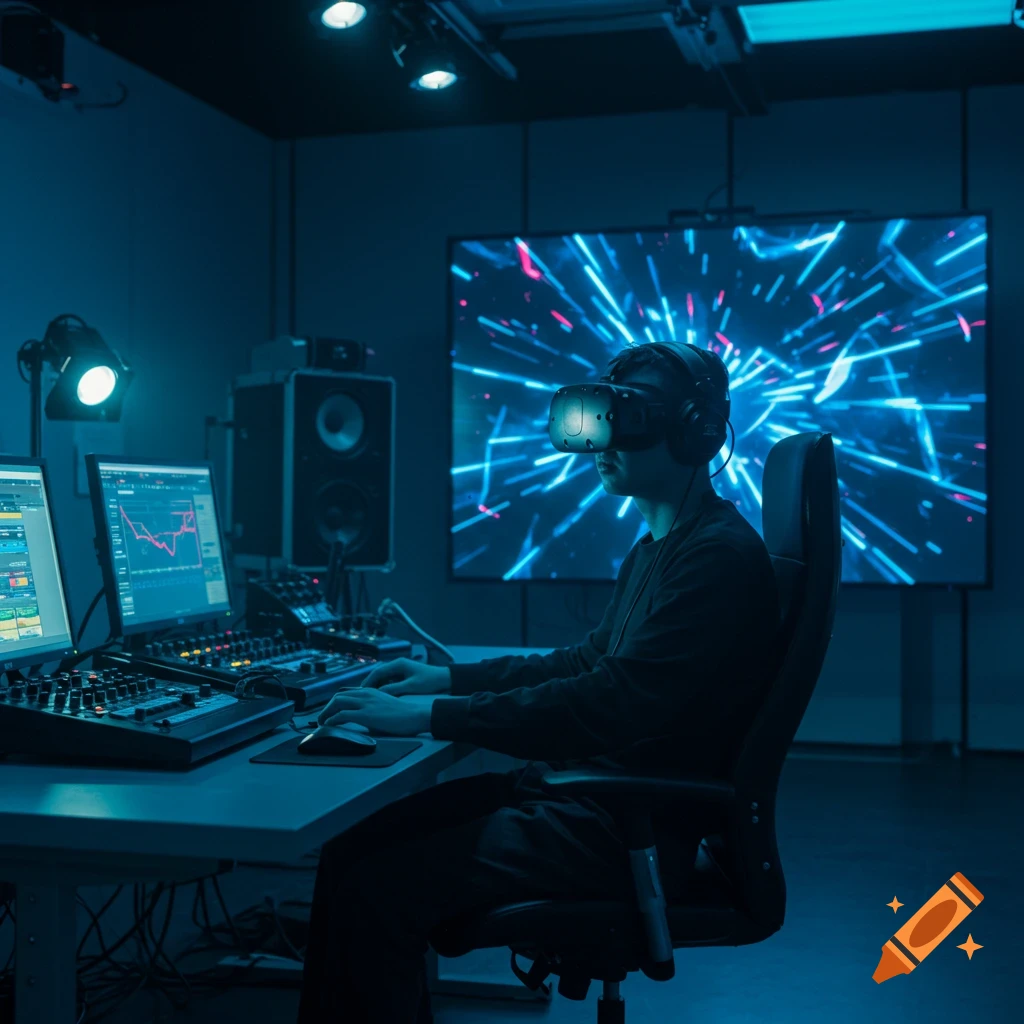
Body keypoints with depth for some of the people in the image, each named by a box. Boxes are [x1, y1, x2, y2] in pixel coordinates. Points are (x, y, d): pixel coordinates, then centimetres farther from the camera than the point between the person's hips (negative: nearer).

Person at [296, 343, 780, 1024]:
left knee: (372, 889, -19)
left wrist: (430, 716, -24)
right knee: (355, 837, 3)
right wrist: (450, 679, 15)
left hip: (632, 827, -10)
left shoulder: (721, 557, -18)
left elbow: (611, 704, -26)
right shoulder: (659, 544, 16)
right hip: (580, 786, 10)